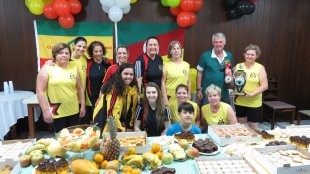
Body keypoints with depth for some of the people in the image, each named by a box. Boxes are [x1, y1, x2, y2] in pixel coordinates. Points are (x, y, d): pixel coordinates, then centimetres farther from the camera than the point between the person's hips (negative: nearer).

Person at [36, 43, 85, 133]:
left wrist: (83, 105, 9)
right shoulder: (47, 68, -6)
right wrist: (45, 110, -11)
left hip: (73, 111, 3)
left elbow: (80, 89, 10)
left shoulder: (74, 68, 4)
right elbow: (40, 91, -8)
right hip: (57, 113, -3)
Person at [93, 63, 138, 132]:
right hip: (103, 118, -6)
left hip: (120, 119, 6)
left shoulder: (133, 88, -4)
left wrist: (131, 125, 0)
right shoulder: (114, 87, -24)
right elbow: (112, 111, -26)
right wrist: (120, 128, -22)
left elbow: (133, 107, 2)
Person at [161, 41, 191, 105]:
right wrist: (165, 99, -9)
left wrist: (189, 95, 11)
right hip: (170, 97, -3)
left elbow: (188, 82, 12)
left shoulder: (186, 65, 7)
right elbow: (163, 82, -5)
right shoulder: (166, 65, -4)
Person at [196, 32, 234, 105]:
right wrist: (198, 89, -5)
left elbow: (232, 71, 15)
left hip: (224, 93, 4)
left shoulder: (229, 56, 3)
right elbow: (199, 73, -3)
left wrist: (229, 72, -9)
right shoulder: (205, 55, -7)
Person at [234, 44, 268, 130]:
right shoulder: (238, 66, 4)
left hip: (254, 103, -2)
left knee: (252, 126, 10)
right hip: (240, 102, 2)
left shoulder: (260, 68, -4)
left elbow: (264, 86, -9)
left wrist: (251, 94, -19)